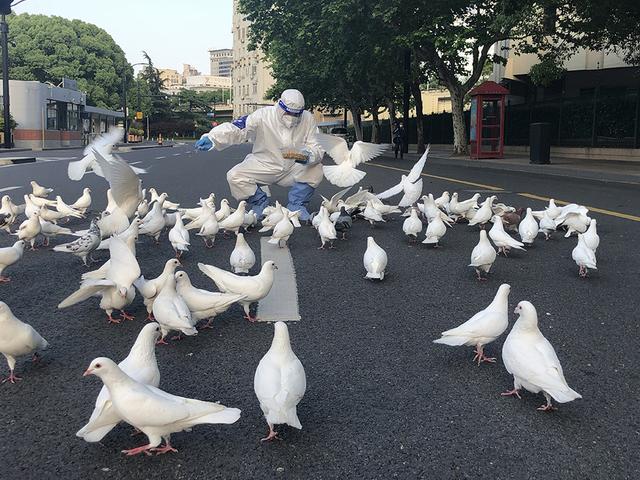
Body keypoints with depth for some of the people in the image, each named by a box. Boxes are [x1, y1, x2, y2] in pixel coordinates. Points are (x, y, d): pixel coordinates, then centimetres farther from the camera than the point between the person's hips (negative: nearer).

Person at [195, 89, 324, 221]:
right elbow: (236, 130, -25)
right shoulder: (263, 116, -19)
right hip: (263, 165, -1)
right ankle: (260, 203, 5)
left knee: (316, 170, -25)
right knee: (234, 176, -23)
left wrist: (309, 155, -36)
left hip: (292, 169, 1)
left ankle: (296, 205, -1)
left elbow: (315, 147, -10)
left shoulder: (308, 119, -11)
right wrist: (211, 138, -42)